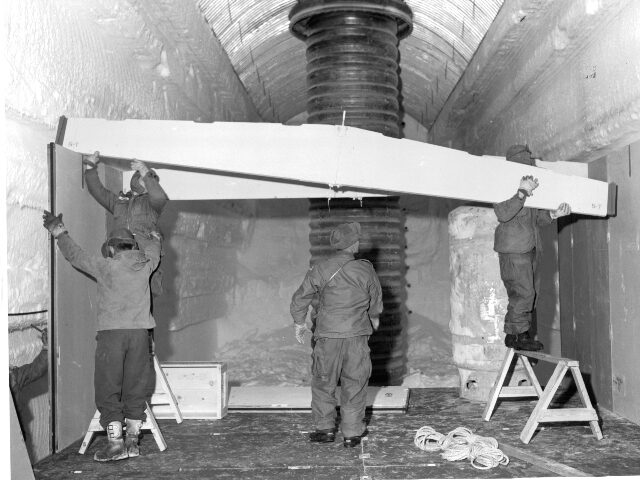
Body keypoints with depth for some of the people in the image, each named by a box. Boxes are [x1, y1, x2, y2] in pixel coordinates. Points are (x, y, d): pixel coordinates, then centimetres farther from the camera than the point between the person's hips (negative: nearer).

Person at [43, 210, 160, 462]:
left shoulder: (105, 266, -2)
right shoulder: (145, 264, 8)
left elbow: (75, 255, 10)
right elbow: (154, 249, 31)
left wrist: (59, 233, 25)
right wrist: (154, 236, 53)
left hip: (111, 332, -4)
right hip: (139, 331, 4)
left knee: (108, 389, 2)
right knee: (135, 388, 10)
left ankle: (115, 443, -1)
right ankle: (132, 441, 14)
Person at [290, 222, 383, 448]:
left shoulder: (320, 270, -5)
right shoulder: (366, 271, -4)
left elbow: (300, 298, 2)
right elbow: (376, 301, 10)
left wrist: (299, 322, 19)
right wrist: (374, 319, 31)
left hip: (327, 335, 0)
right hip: (357, 335, 1)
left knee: (323, 382, 15)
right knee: (354, 384, 11)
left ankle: (325, 428, 20)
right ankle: (352, 433, 17)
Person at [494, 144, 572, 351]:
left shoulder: (531, 188, 18)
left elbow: (537, 219, 21)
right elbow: (502, 214, -23)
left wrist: (553, 215, 2)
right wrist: (522, 193, -26)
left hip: (530, 248, 9)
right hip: (513, 248, -9)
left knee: (529, 294, 9)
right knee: (522, 292, -10)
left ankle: (520, 334, 17)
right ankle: (518, 335, 1)